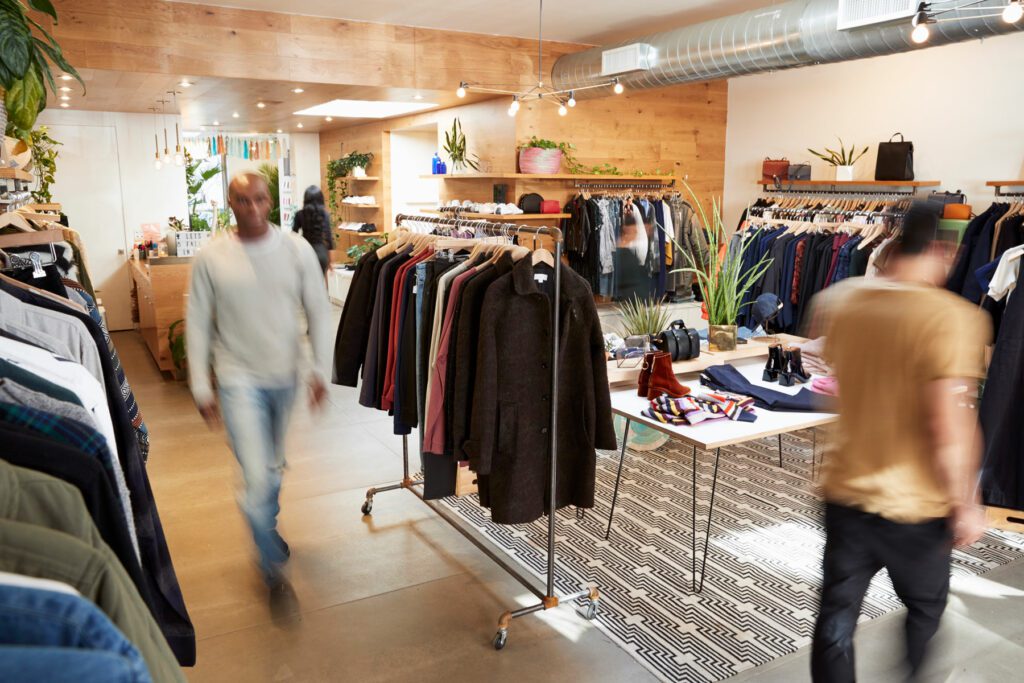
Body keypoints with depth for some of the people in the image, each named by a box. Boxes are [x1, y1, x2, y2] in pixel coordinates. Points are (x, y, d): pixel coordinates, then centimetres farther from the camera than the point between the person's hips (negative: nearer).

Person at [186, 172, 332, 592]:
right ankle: (272, 561, 15)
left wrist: (320, 370, -6)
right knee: (257, 476, -9)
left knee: (273, 466, 21)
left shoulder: (297, 250, -6)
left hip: (285, 376, 3)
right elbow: (198, 325, -4)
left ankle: (267, 527, 49)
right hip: (239, 379, -2)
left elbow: (319, 312, -1)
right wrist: (201, 388, -4)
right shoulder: (211, 258, -9)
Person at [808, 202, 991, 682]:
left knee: (836, 617, 12)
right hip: (917, 506, -3)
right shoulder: (951, 317, -19)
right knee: (924, 612, 22)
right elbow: (949, 426, -22)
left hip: (845, 493, 4)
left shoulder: (839, 301, -2)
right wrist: (965, 504, -10)